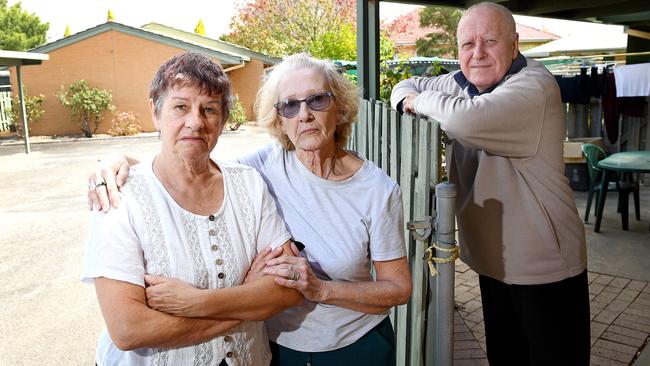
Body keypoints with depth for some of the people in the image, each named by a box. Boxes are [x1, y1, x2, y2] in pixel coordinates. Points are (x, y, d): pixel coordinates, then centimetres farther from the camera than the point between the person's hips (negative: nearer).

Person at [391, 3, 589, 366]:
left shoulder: (535, 87, -22)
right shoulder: (463, 83, 3)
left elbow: (465, 120, -40)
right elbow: (409, 85, 17)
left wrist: (422, 100, -18)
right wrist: (408, 98, -9)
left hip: (544, 267, -7)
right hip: (492, 258, 7)